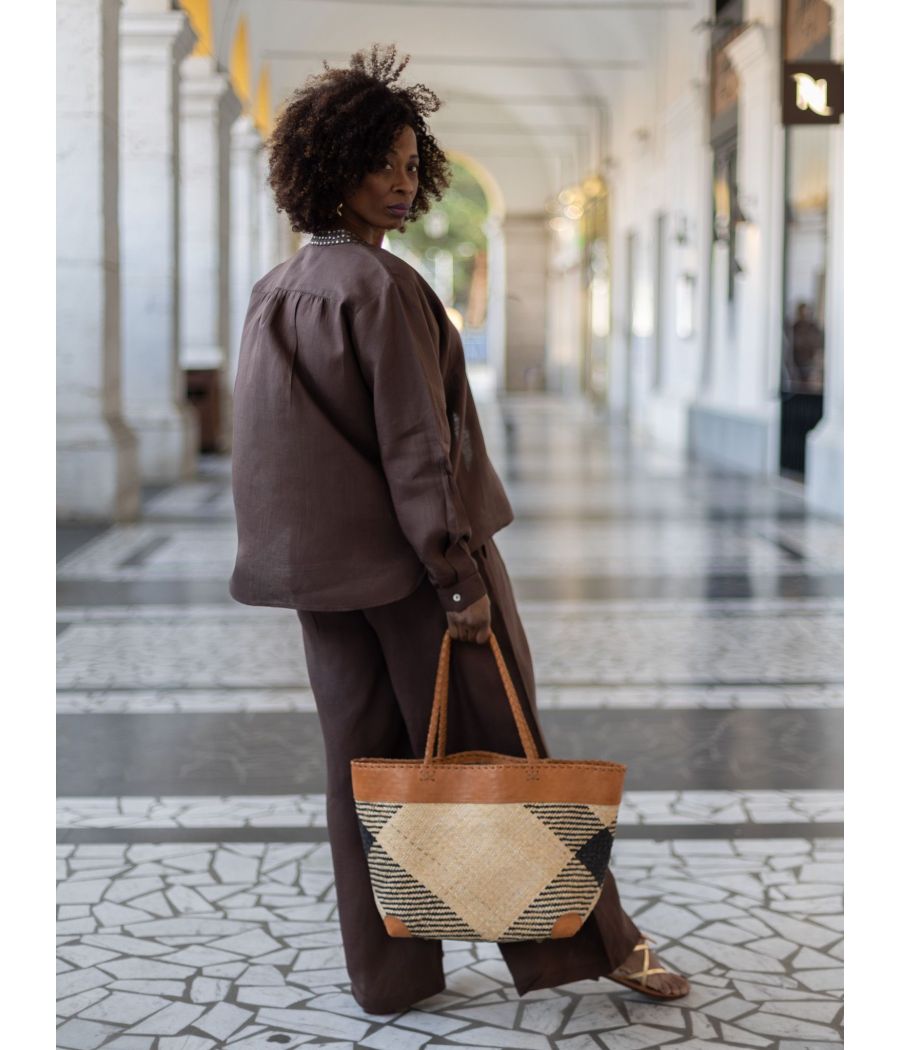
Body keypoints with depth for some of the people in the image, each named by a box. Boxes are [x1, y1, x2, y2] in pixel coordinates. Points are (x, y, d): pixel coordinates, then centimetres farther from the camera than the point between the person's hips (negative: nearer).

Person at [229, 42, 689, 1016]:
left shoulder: (273, 293, 8)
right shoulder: (382, 286, -17)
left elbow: (267, 443, 13)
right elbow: (416, 447, -20)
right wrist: (461, 575, -18)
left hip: (321, 568, 7)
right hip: (408, 559, -7)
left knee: (363, 765, 12)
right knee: (495, 751, 3)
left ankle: (385, 973, 18)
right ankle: (592, 941, 16)